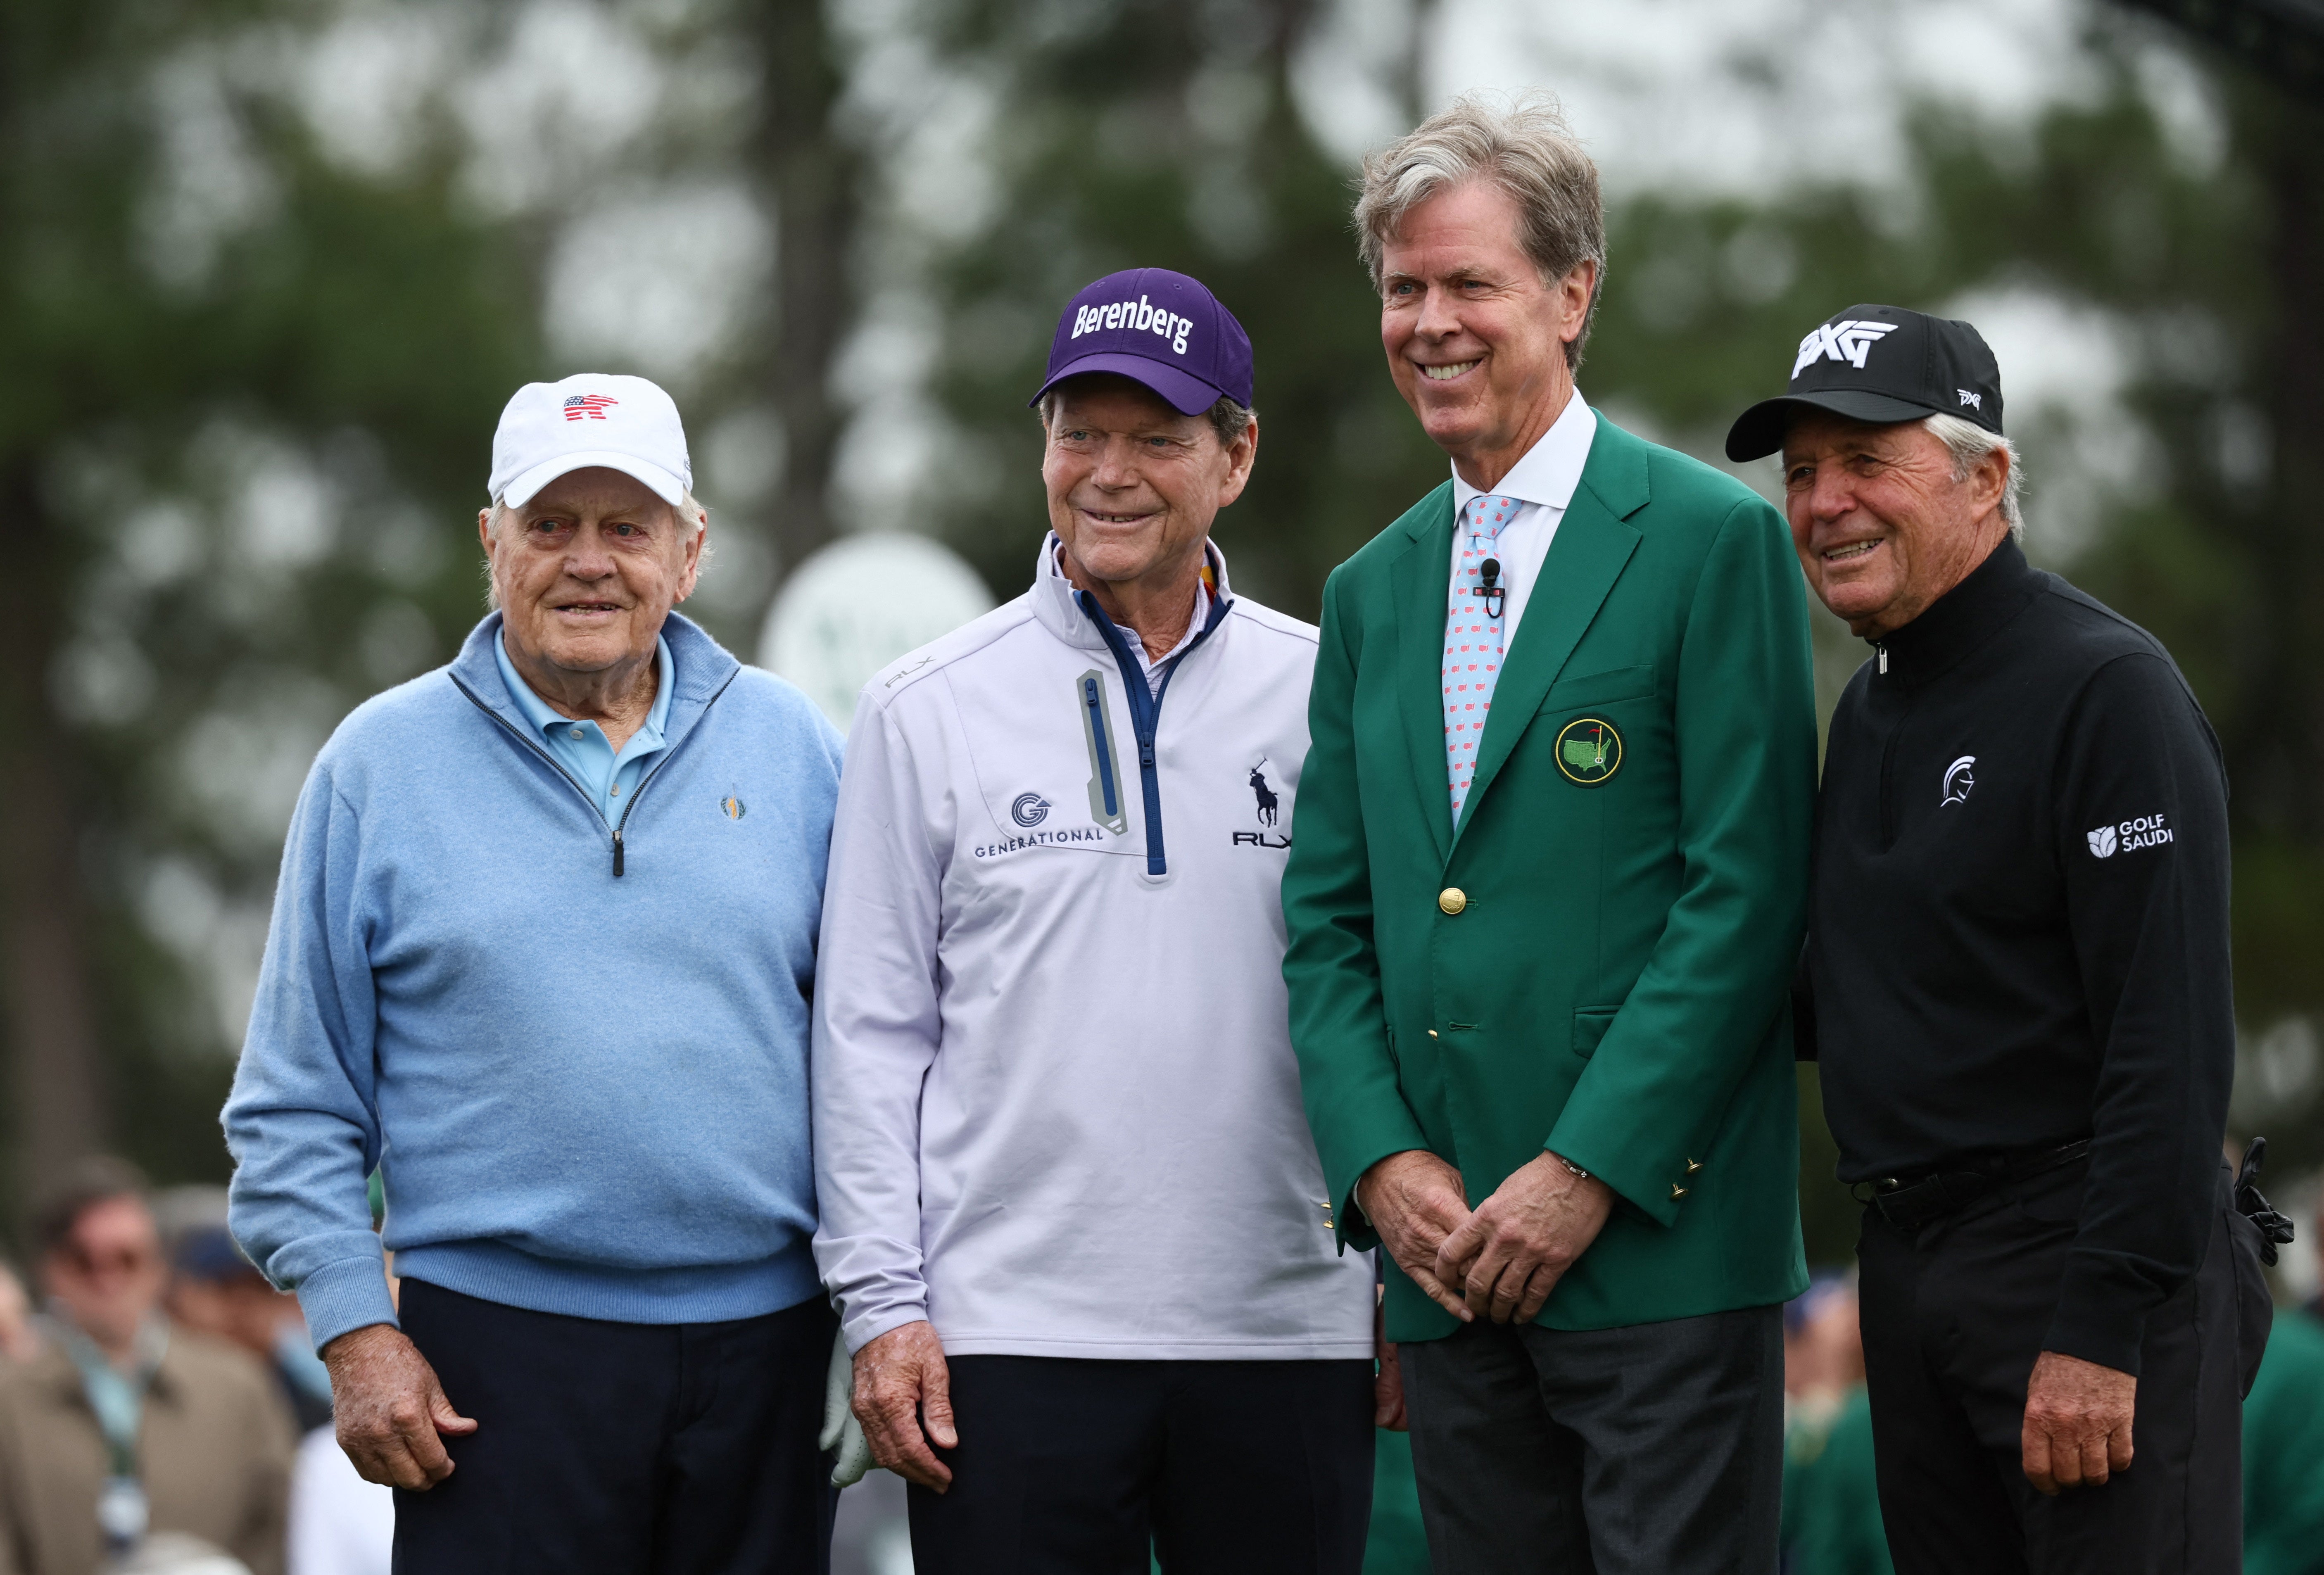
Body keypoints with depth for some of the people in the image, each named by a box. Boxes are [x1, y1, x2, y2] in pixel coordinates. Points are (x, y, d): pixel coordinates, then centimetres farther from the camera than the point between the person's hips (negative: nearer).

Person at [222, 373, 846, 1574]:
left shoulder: (792, 750, 8)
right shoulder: (381, 763, 4)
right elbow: (297, 1103, 4)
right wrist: (356, 1334, -5)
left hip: (764, 1339, 2)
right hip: (502, 1351, -2)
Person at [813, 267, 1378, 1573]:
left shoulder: (1328, 701, 7)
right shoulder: (928, 714, 5)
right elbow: (872, 1033, 4)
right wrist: (883, 1304, -3)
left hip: (1287, 1339, 1)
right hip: (1012, 1339, -1)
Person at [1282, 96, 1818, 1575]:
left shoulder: (1711, 540, -3)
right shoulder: (1373, 593, 17)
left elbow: (1747, 889, -9)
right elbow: (1329, 919, 15)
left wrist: (1591, 1172, -14)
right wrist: (1381, 1162, -2)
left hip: (1659, 1236, -6)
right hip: (1446, 1252, 6)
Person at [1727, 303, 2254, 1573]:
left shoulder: (2106, 691, -12)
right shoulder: (1870, 711, 15)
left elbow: (2172, 1044, -19)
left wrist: (2104, 1329, -23)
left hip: (2084, 1272, -8)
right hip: (1907, 1265, 8)